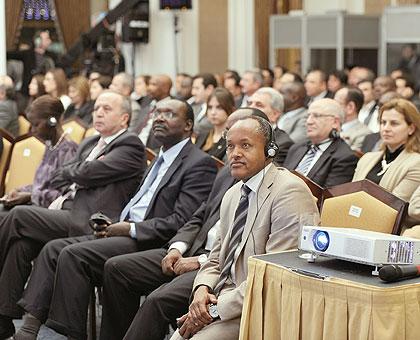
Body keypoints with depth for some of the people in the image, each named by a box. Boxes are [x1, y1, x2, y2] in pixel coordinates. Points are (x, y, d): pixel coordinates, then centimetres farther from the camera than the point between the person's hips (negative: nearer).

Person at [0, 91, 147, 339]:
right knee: (22, 242, -21)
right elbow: (58, 179, 22)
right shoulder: (90, 144, 26)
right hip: (70, 213, 8)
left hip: (91, 224, -8)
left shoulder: (131, 146, -1)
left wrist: (72, 171, 9)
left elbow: (87, 174, -12)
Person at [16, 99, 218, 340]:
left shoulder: (200, 163, -9)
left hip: (152, 244, -9)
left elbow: (181, 222, -17)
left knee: (73, 255, -23)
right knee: (54, 249, -3)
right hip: (130, 232, 10)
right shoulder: (161, 159, 22)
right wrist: (116, 225, 6)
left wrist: (130, 229, -13)